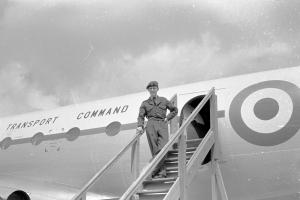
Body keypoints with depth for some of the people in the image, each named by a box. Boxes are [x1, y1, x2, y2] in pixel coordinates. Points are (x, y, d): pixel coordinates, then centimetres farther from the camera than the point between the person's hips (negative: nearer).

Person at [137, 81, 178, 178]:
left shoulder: (163, 100, 20)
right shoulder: (145, 103, 18)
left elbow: (175, 110, 24)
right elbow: (141, 116, 8)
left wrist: (167, 118, 10)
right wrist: (140, 126, -9)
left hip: (162, 125, 0)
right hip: (151, 125, 0)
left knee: (163, 149, -18)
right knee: (155, 150, -9)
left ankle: (152, 171, -16)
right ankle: (162, 172, -8)